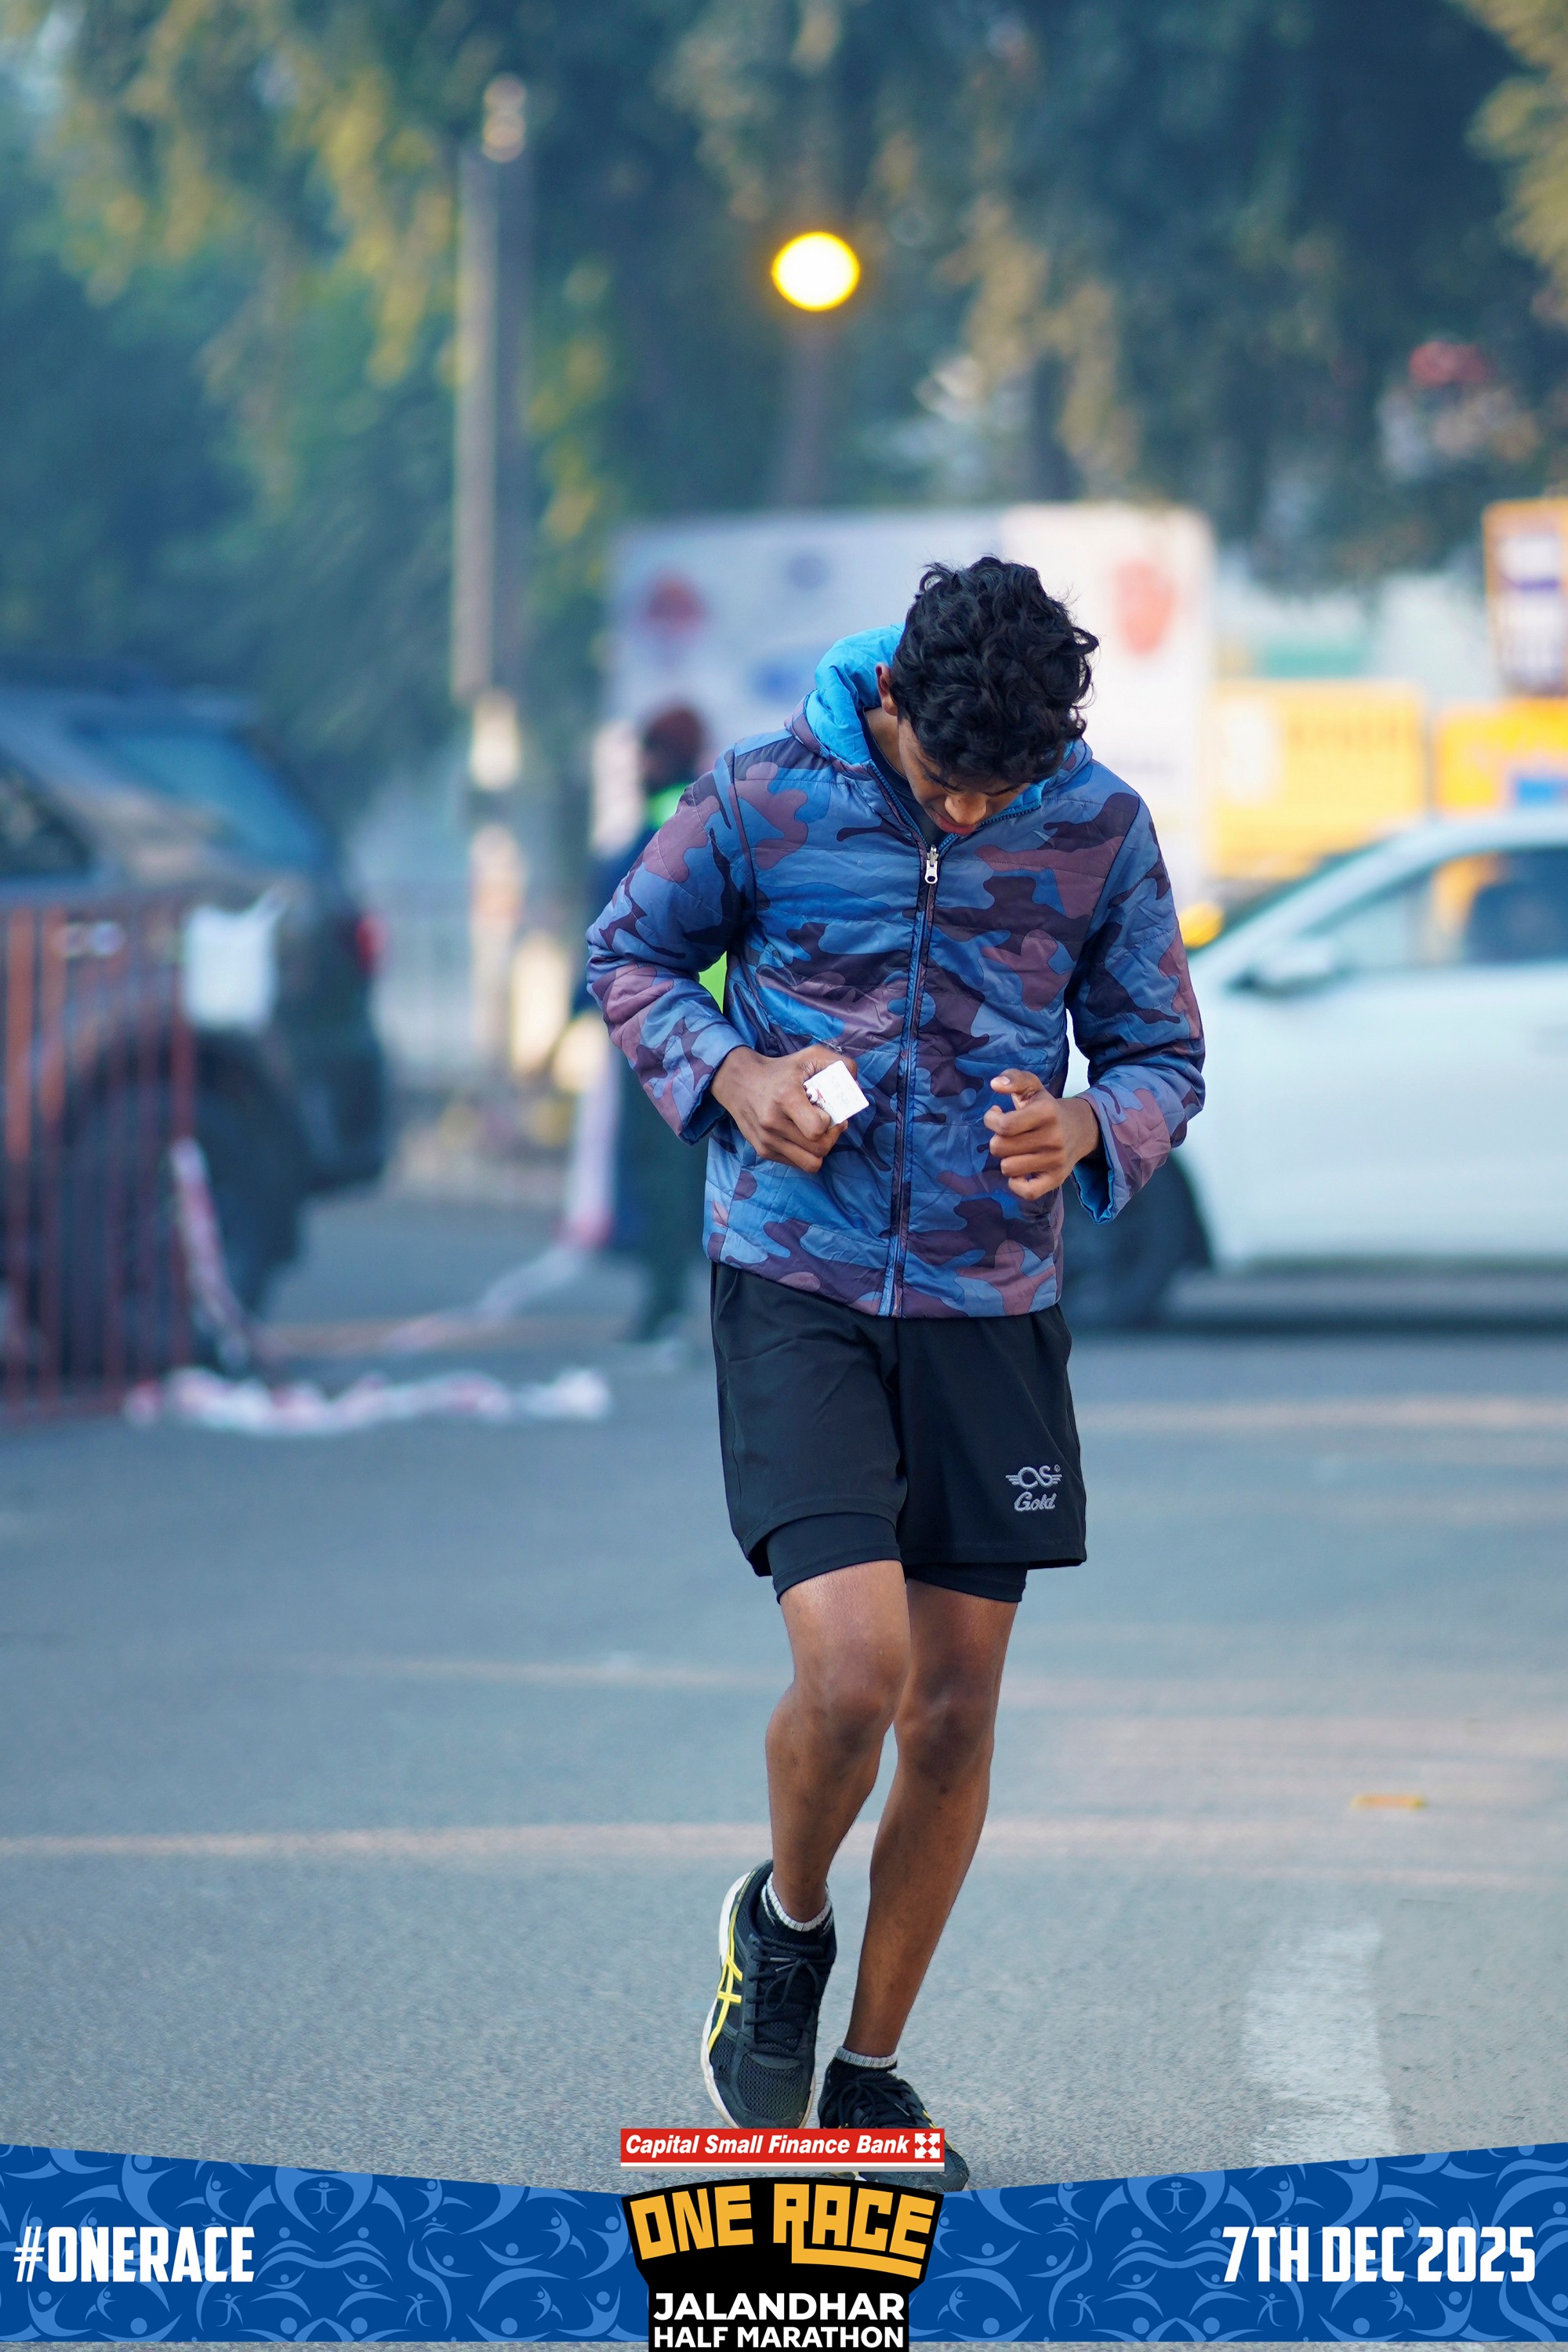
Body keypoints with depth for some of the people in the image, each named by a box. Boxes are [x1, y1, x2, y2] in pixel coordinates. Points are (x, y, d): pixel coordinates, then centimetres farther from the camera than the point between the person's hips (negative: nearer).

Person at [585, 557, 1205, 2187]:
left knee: (954, 1715, 5)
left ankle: (871, 2066, 23)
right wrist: (726, 1074, -12)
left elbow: (1164, 1056, 7)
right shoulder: (764, 801, -7)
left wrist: (1087, 1132, -15)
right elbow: (626, 957, 7)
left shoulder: (1099, 832, -2)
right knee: (852, 1670, -18)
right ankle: (784, 1923, 15)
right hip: (797, 1293, -3)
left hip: (989, 1312, 3)